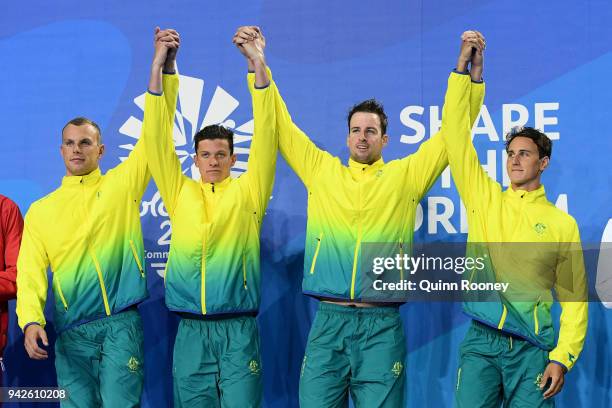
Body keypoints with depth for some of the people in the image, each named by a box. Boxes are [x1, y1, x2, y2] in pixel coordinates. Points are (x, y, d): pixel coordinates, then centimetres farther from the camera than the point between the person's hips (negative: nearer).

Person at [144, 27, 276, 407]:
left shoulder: (247, 192, 6)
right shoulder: (181, 193, 10)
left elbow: (265, 137, -2)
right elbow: (158, 139, 5)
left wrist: (259, 65, -8)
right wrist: (160, 67, -3)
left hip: (239, 331, -2)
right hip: (191, 330, 2)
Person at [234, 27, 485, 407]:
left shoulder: (405, 175, 9)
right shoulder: (322, 171, 13)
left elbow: (451, 130, 6)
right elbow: (281, 126, 14)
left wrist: (466, 68, -2)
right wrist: (256, 62, 7)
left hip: (382, 323, -1)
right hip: (328, 320, 1)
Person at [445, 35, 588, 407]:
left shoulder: (563, 224, 4)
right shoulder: (485, 198, 8)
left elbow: (574, 298, 4)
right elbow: (458, 139, 2)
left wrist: (562, 358, -7)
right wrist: (467, 71, -3)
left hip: (532, 348, -1)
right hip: (481, 341, 1)